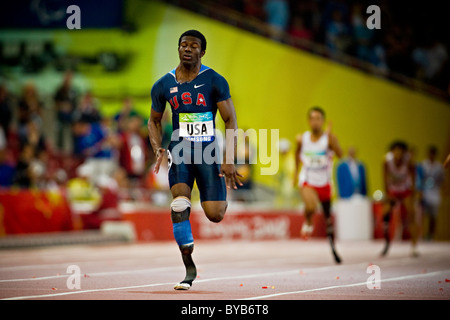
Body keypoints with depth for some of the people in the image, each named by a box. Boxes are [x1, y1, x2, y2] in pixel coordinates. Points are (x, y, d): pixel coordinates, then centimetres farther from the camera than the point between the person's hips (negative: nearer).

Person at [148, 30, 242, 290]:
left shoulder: (215, 81, -3)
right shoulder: (164, 85, 5)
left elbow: (231, 120, -3)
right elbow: (155, 121, 19)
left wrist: (229, 160, -13)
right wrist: (158, 149, -1)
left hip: (208, 151, -1)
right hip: (180, 150, 1)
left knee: (215, 214, -9)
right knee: (180, 204, -22)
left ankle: (224, 197, 32)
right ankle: (189, 267, -10)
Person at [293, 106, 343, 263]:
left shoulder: (329, 138, -14)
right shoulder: (302, 139, -6)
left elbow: (340, 154, -32)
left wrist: (330, 137, -43)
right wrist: (296, 170, 15)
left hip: (324, 182, 1)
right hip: (307, 181, -1)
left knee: (328, 215, 11)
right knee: (311, 206, -31)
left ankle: (332, 246, 29)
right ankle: (308, 223, 2)